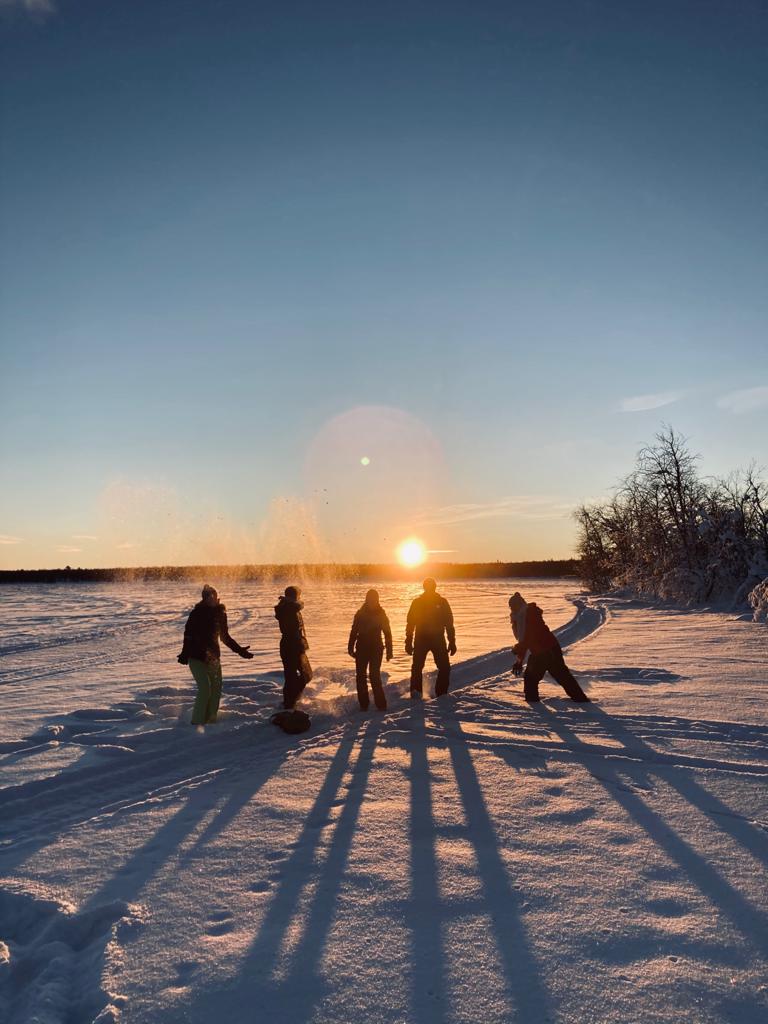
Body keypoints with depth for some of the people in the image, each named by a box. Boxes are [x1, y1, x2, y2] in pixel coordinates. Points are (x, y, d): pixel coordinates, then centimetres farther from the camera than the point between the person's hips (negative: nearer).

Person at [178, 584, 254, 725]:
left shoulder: (220, 613, 4)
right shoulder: (197, 613, -12)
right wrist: (185, 654, -31)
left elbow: (225, 636, 15)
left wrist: (240, 650, 16)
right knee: (205, 689, -14)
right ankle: (197, 722, -2)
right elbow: (188, 635, -17)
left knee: (216, 689, 5)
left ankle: (210, 719, 20)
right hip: (197, 657, -5)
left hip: (213, 657, 6)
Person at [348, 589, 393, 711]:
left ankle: (381, 704, -3)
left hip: (376, 649, -3)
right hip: (362, 649, 3)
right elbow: (354, 632, 7)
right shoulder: (360, 613, 3)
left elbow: (387, 634, -2)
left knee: (375, 677, -11)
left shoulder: (381, 614, -2)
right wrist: (351, 647, 3)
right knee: (360, 677, 5)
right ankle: (363, 704, 16)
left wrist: (389, 652, -6)